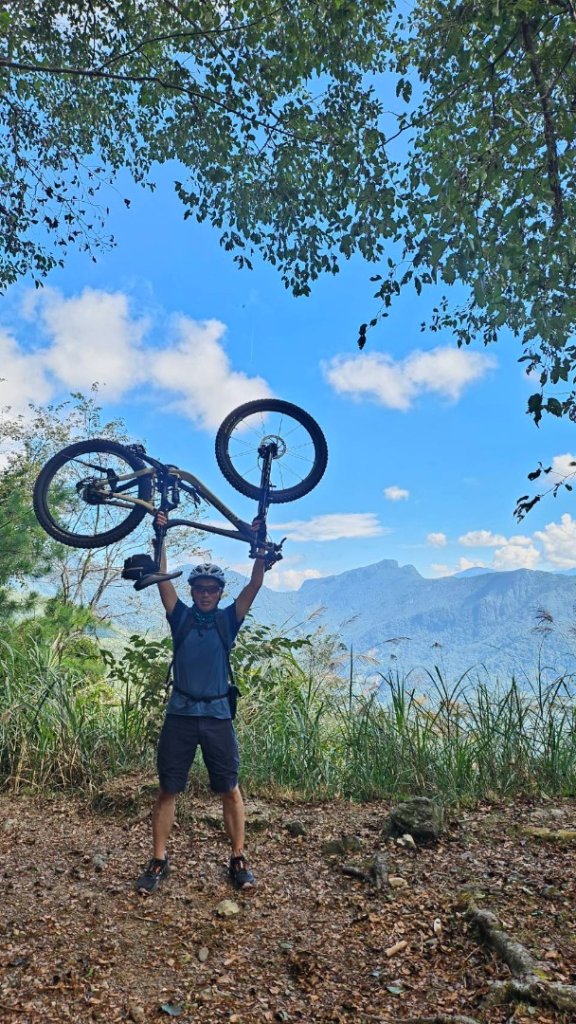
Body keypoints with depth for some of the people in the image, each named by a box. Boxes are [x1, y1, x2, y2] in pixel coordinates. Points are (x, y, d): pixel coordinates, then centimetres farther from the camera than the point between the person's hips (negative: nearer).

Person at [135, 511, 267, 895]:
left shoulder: (228, 619, 2)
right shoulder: (181, 616, 3)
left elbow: (255, 584, -7)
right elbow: (162, 579, -6)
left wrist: (260, 544, -16)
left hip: (217, 715, 0)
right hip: (180, 714, 1)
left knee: (230, 790, 6)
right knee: (168, 790, 7)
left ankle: (239, 859, 19)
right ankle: (159, 861, 21)